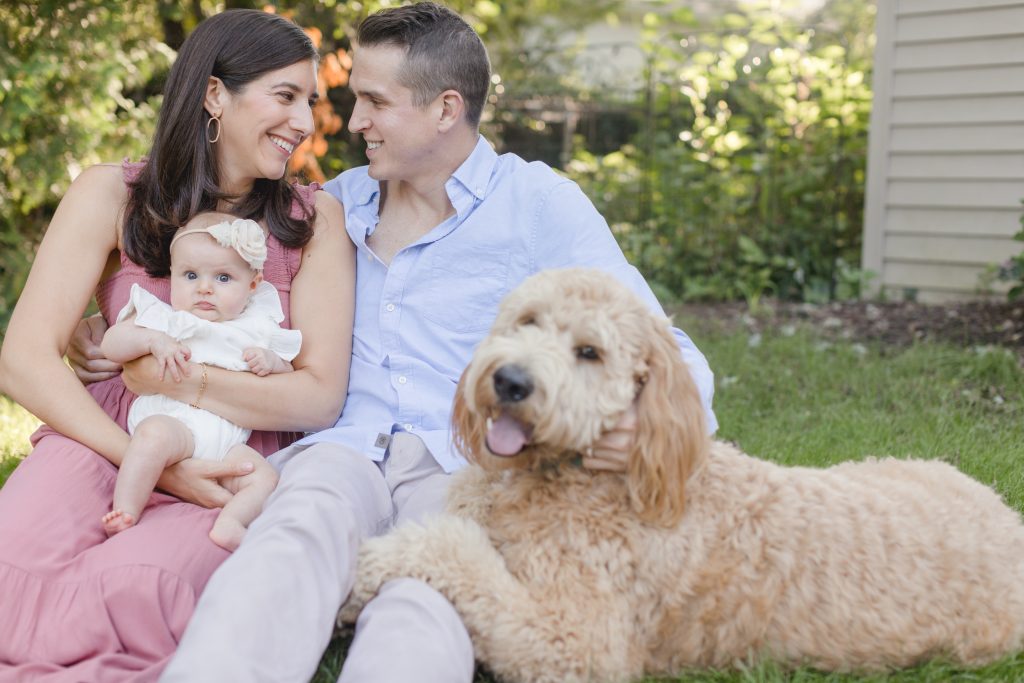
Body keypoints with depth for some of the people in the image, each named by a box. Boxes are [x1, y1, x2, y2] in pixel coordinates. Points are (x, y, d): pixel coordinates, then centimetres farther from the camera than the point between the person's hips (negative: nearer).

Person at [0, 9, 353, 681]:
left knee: (128, 585, -31)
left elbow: (321, 396, -5)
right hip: (105, 440, 0)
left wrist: (173, 379, -13)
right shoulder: (112, 195, 2)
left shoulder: (315, 217, 2)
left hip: (235, 470, 0)